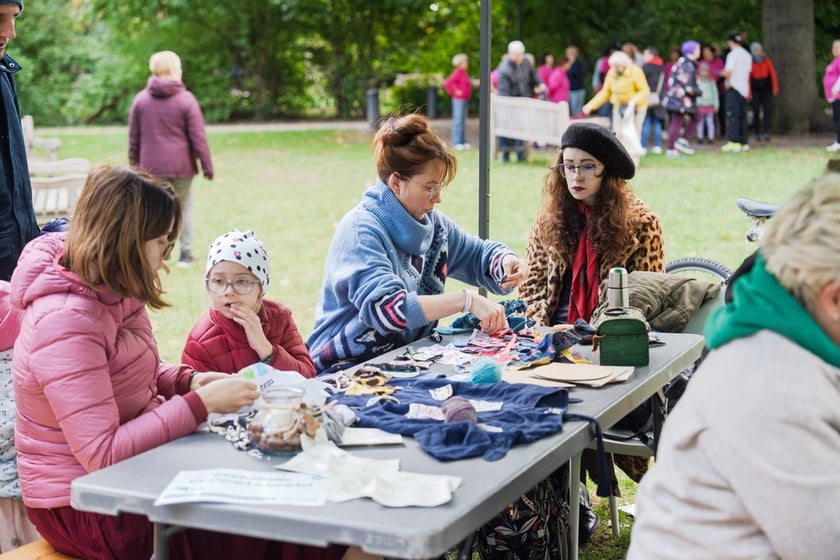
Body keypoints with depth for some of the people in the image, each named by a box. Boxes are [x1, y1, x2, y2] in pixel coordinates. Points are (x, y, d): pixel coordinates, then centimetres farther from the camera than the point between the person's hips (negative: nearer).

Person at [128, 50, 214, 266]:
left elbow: (134, 138, 8)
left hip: (151, 167, 2)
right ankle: (185, 253, 9)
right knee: (183, 208, 8)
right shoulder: (186, 99, -7)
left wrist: (134, 164, 17)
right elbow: (198, 138, -8)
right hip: (181, 166, -2)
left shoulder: (141, 99, 3)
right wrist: (207, 166, -2)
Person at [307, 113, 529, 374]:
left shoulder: (431, 221, 7)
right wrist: (466, 300, -31)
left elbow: (479, 253, 21)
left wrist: (505, 260, -2)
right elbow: (386, 308, -31)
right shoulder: (361, 231, -17)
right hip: (347, 370, -7)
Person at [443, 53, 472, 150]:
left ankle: (463, 142, 17)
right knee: (458, 120, -6)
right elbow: (447, 83, -20)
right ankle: (457, 142, -3)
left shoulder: (464, 73, 14)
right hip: (459, 99, -9)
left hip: (465, 99, 9)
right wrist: (454, 92, -13)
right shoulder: (457, 72, -13)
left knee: (463, 121, 12)